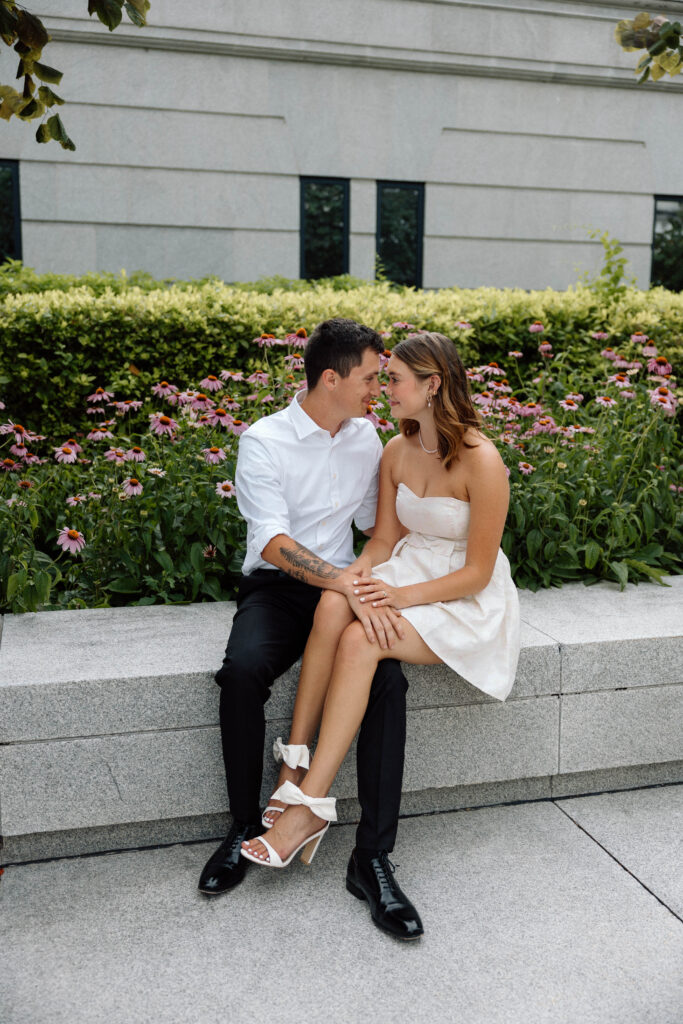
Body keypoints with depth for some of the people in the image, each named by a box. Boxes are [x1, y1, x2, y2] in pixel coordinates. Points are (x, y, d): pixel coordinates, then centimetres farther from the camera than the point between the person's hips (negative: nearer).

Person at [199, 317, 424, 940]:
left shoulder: (367, 437, 8)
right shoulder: (264, 441, -9)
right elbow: (275, 544, -19)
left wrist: (369, 560, -2)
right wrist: (348, 584, -30)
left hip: (345, 588, 3)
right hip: (277, 587, -3)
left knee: (387, 677, -27)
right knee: (243, 670, -33)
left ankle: (374, 855, -19)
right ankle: (245, 826, -9)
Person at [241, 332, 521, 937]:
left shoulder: (482, 462, -17)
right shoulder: (397, 452, 5)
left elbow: (477, 573, -14)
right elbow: (384, 537, 8)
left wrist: (402, 596, -23)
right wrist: (364, 583, -12)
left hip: (467, 601, -5)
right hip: (407, 574, 6)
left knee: (360, 640, -31)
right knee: (333, 603, -29)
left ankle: (308, 804, -23)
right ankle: (294, 770, -24)